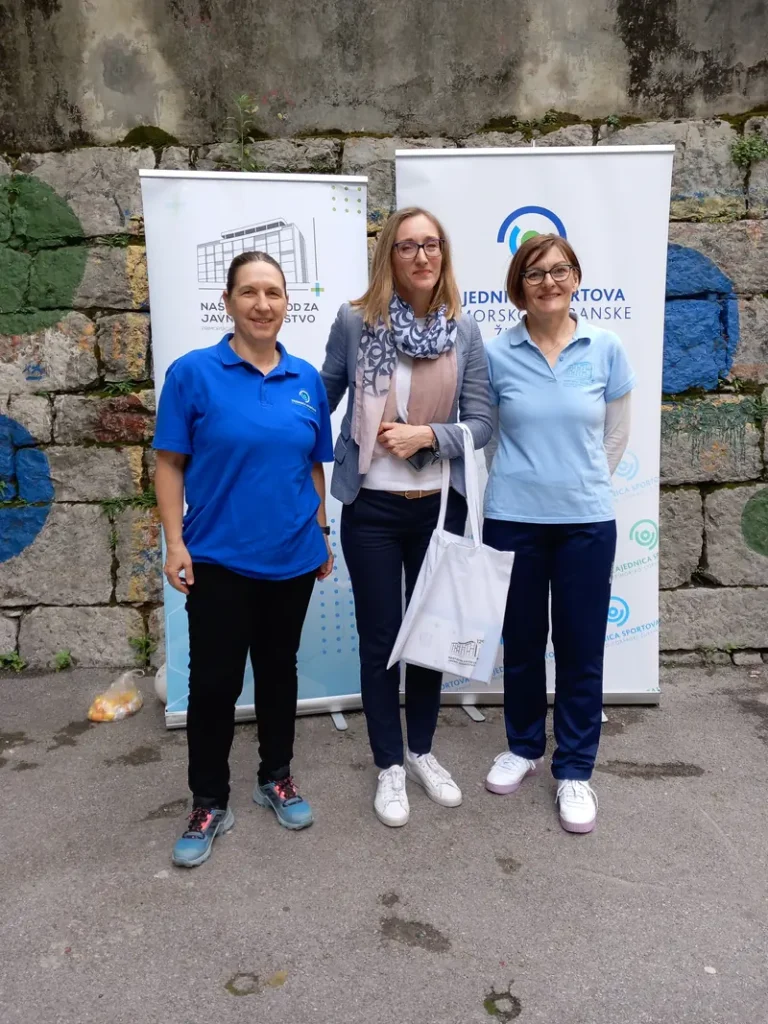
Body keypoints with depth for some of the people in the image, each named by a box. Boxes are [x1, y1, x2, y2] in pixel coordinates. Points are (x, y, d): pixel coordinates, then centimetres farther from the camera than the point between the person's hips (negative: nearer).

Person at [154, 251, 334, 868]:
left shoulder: (307, 380, 3)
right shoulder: (193, 373, -7)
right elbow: (170, 464, -5)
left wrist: (322, 534, 11)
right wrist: (175, 543, -11)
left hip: (292, 558, 3)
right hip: (218, 560, -3)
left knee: (279, 669, 16)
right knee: (214, 682, 4)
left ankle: (276, 777, 36)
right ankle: (209, 803, 23)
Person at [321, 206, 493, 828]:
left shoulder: (464, 332, -1)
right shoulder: (355, 322, -5)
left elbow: (481, 423, -3)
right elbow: (323, 402, 6)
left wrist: (428, 435, -19)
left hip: (439, 506, 2)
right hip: (371, 508, -2)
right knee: (380, 638, 7)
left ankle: (422, 751, 36)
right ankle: (390, 765, 27)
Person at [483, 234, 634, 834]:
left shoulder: (606, 349, -1)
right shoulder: (497, 355, -4)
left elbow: (616, 434, 9)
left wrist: (582, 484, 9)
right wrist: (527, 480, 9)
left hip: (587, 521, 0)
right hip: (514, 519, 0)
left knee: (581, 650, 7)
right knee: (522, 643, 13)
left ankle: (575, 771, 24)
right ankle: (524, 747, 35)